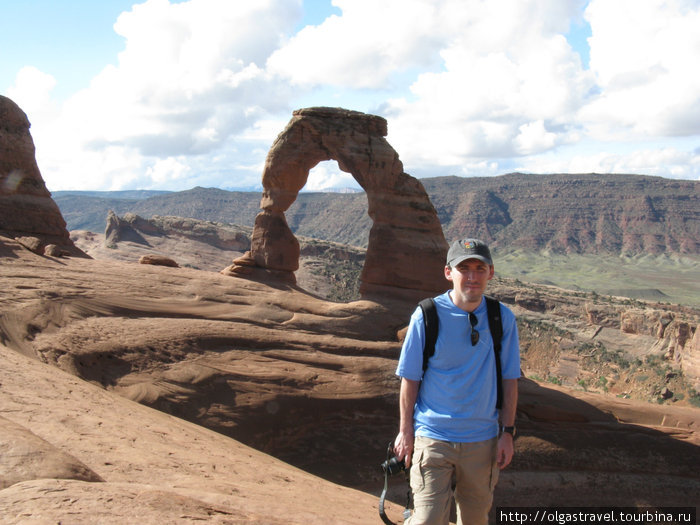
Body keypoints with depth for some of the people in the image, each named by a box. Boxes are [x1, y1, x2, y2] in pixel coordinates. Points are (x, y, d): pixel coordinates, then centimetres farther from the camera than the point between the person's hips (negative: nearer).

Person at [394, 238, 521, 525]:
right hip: (433, 438, -3)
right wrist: (405, 431, -1)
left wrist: (507, 432, 3)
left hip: (483, 440, 3)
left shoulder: (503, 318, -3)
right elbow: (410, 379, -4)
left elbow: (509, 379, 3)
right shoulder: (427, 316, -10)